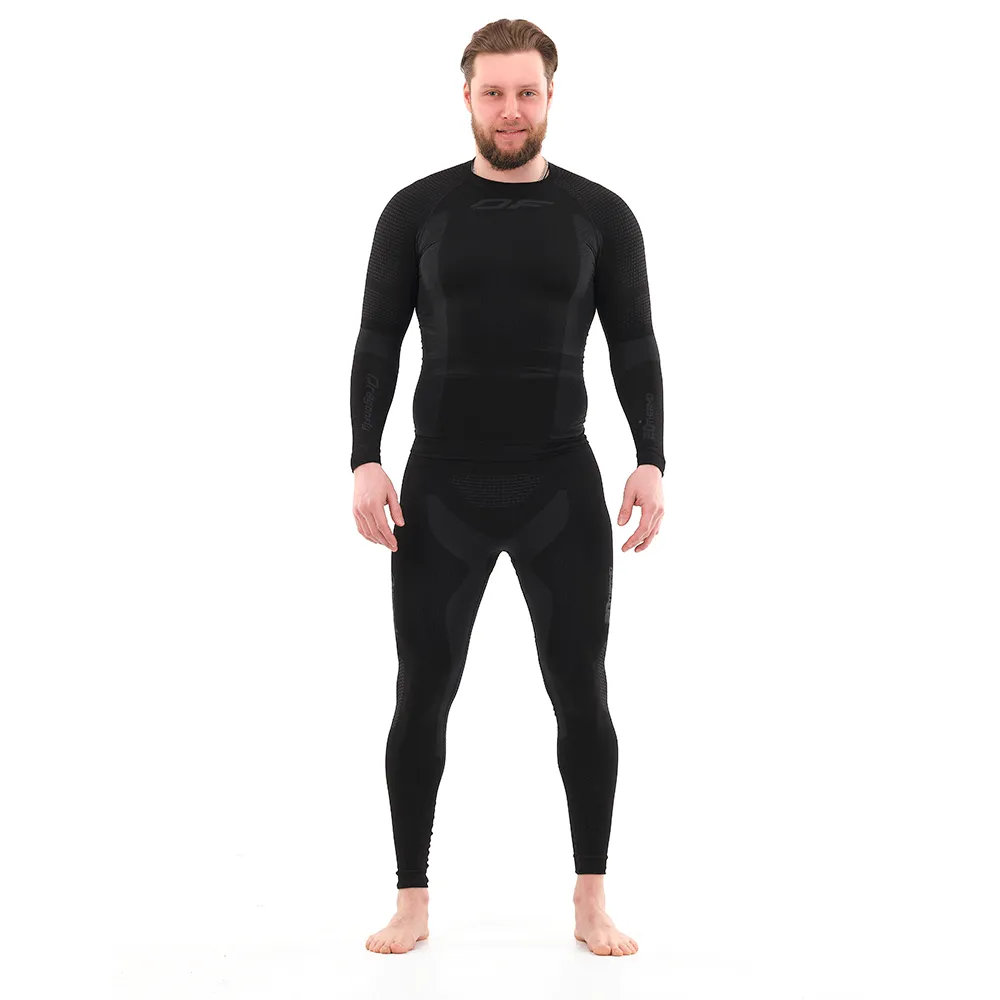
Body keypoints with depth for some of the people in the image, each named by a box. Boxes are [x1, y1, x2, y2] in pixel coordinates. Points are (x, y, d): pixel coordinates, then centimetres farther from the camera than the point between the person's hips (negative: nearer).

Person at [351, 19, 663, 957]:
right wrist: (366, 462, -9)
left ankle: (591, 902, 15)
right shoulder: (416, 210, 1)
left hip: (562, 486, 0)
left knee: (581, 692, 2)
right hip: (441, 487, 0)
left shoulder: (600, 215, 2)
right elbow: (377, 344, 2)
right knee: (422, 696, 3)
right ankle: (412, 900, 16)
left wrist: (651, 462, -8)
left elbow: (634, 347, 3)